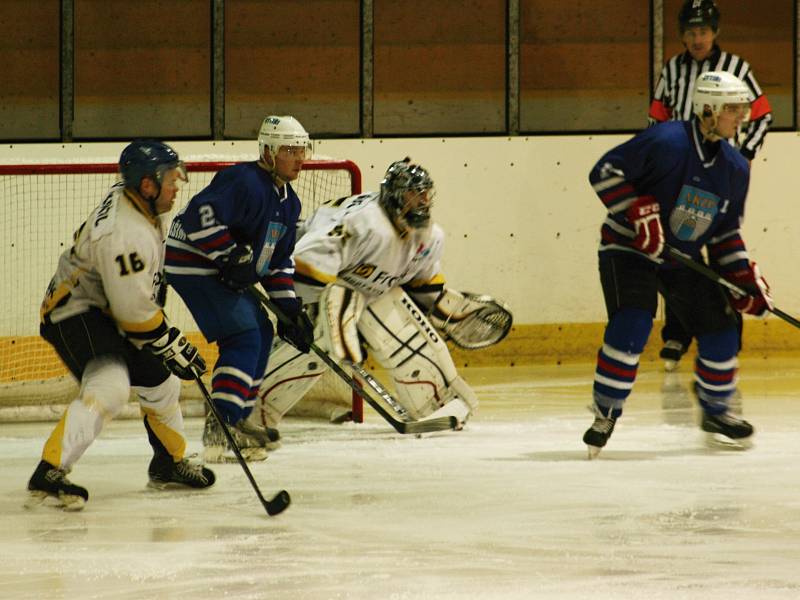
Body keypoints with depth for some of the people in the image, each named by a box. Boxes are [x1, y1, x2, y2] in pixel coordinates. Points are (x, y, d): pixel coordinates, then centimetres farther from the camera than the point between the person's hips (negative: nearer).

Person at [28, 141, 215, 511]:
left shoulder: (131, 199, -1)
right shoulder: (125, 235, -31)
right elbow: (136, 312, -27)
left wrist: (156, 284, 24)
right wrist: (175, 348, -18)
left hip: (107, 313, 10)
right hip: (75, 314, -10)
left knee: (160, 382, 20)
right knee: (109, 387, -32)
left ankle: (169, 464, 42)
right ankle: (49, 474, -39)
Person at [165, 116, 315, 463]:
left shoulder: (288, 201, 12)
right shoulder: (246, 183, -21)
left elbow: (278, 259, 18)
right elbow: (201, 216, -33)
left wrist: (289, 307, 11)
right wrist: (231, 256, -29)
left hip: (220, 270, 11)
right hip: (193, 265, -11)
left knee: (261, 333, 15)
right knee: (244, 336, -19)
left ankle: (237, 421, 23)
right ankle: (220, 431, -25)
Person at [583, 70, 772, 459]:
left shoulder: (735, 168, 1)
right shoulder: (667, 142, -22)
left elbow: (725, 233, 11)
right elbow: (605, 172, -22)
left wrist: (745, 278, 1)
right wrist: (639, 212, -29)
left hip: (684, 258, 7)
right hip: (628, 248, -7)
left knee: (720, 330, 1)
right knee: (632, 324, -25)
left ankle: (715, 412, 25)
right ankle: (606, 413, -11)